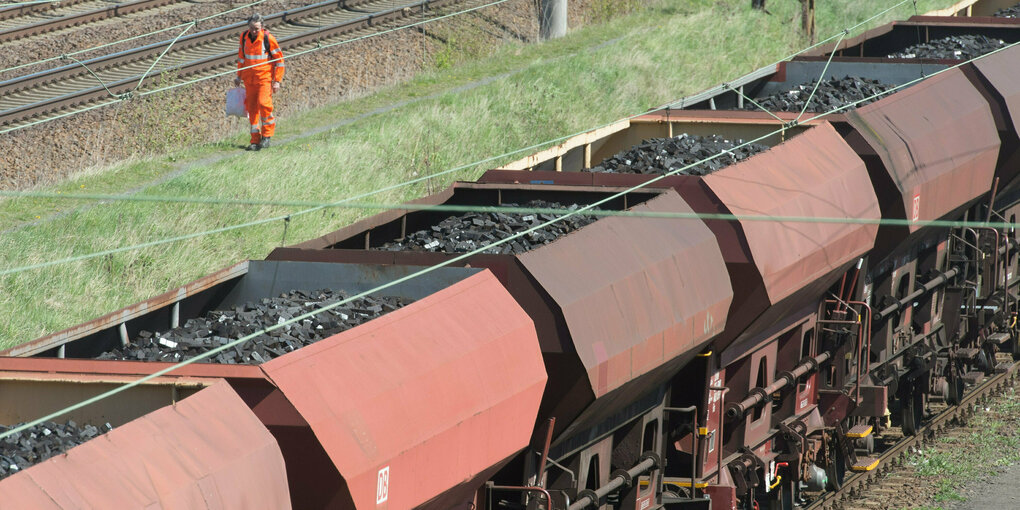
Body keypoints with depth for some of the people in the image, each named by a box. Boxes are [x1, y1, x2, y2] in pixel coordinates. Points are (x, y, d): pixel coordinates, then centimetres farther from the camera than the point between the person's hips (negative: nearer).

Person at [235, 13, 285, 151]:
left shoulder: (268, 38, -12)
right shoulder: (244, 37, 2)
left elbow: (279, 59, -5)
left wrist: (277, 81, -7)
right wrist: (239, 76, 19)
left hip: (265, 77, -5)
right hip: (249, 78, 5)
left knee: (263, 103, -19)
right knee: (251, 108, 3)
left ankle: (267, 135, -1)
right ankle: (255, 140, 9)